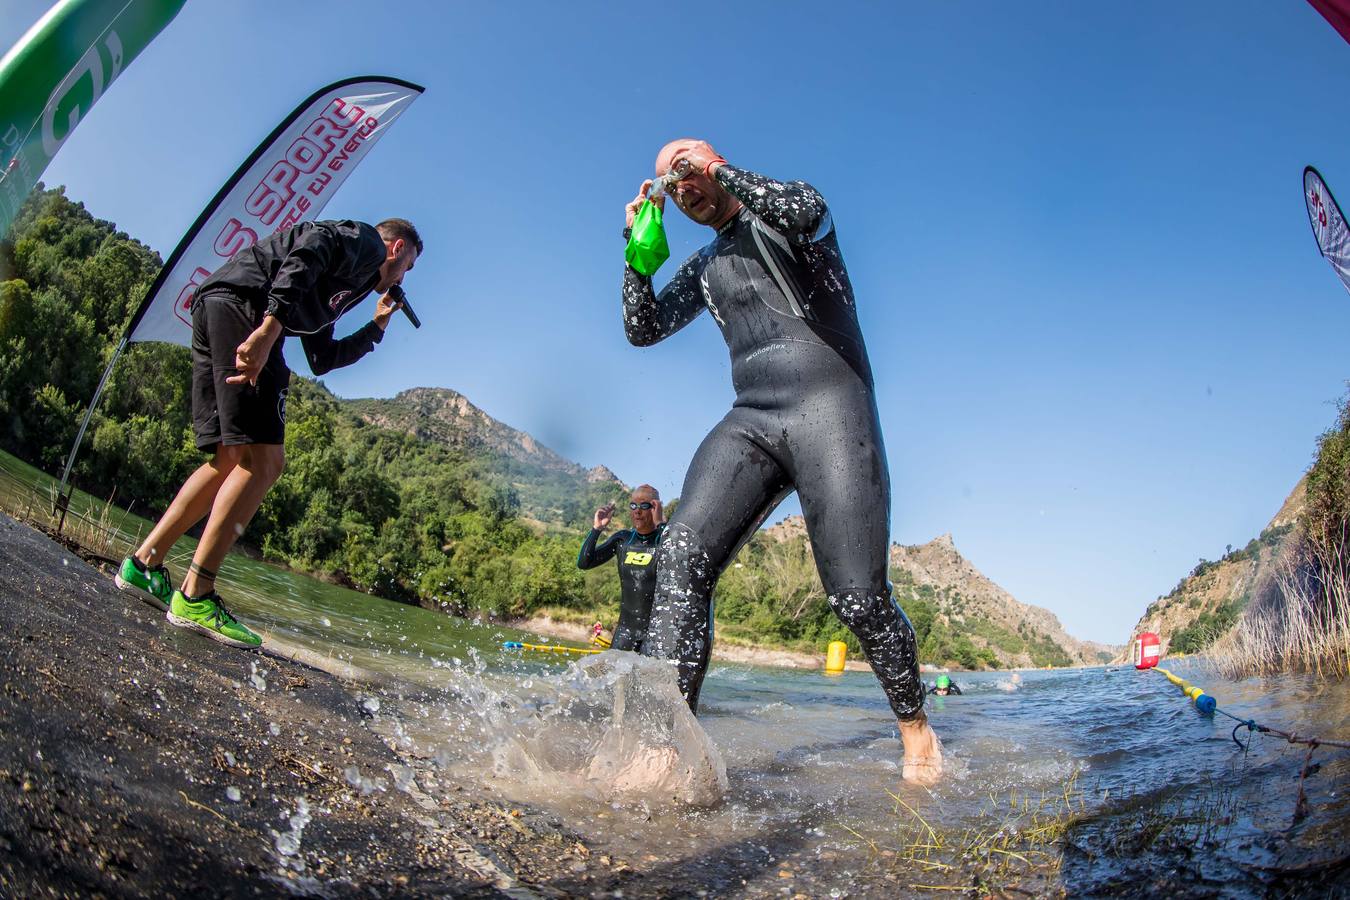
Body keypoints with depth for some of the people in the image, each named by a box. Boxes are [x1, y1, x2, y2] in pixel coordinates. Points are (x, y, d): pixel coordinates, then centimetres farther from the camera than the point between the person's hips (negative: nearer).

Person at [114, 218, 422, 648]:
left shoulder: (335, 288, 34)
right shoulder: (364, 240, 9)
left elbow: (322, 360, 36)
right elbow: (303, 259, -14)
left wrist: (377, 327, 43)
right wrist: (270, 328, -29)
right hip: (244, 303, -10)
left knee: (230, 462, 12)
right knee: (263, 461, -12)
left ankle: (143, 564, 14)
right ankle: (195, 597, -15)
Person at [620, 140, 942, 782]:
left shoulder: (783, 210, 10)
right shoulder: (703, 267, 26)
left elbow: (806, 210, -16)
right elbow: (643, 330, 20)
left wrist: (718, 166, -5)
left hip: (827, 408, -5)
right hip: (750, 419, 5)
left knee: (857, 596, -11)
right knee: (681, 556, -20)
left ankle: (916, 731, 14)